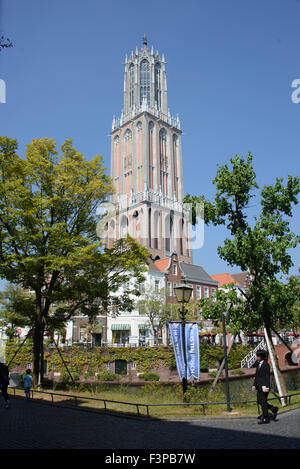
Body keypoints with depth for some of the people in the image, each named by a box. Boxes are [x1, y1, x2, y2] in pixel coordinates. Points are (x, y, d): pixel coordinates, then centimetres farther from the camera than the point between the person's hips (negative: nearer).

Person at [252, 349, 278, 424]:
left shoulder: (266, 365, -12)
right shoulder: (258, 365, 13)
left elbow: (267, 376, -16)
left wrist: (267, 387, -20)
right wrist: (254, 385, 14)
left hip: (264, 386, -9)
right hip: (259, 387, 9)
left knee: (263, 402, -1)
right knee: (259, 401, 13)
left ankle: (265, 418, 10)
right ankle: (273, 409, 28)